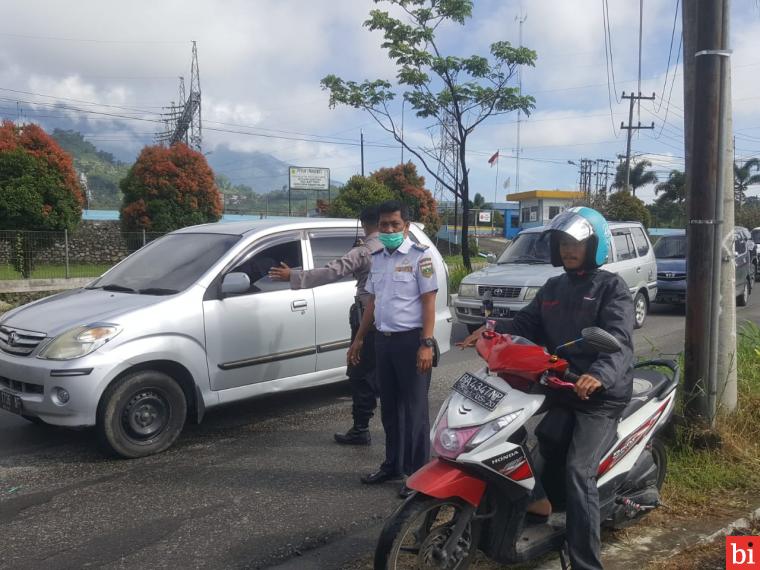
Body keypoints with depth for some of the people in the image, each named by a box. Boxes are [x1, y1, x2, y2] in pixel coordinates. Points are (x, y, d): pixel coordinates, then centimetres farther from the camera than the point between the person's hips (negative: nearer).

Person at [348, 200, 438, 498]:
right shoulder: (377, 258, 12)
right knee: (389, 407, 14)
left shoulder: (419, 256, -7)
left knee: (414, 409, -1)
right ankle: (393, 465, 27)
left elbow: (429, 301, -11)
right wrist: (359, 338, 17)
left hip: (410, 340, -7)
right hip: (383, 340, 7)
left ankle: (418, 473, 7)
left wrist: (426, 344, -18)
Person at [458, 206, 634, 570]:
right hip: (561, 390, 7)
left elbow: (619, 341, -19)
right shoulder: (553, 288, 17)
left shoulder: (611, 287, -5)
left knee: (578, 472, -16)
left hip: (602, 395, -7)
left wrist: (599, 375, -40)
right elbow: (527, 323, 11)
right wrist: (493, 331, -11)